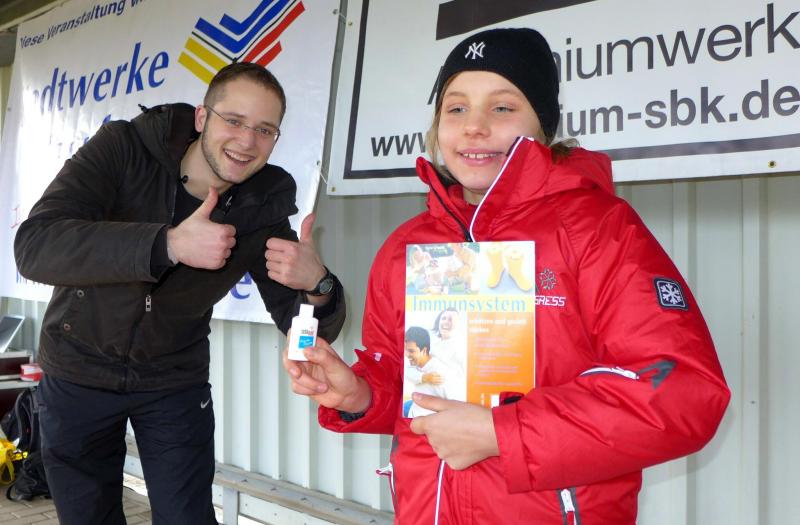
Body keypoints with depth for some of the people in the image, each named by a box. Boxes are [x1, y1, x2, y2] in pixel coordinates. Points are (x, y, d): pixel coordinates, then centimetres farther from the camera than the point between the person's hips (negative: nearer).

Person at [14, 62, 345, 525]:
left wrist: (317, 286, -38)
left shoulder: (264, 209, -13)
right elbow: (34, 247, -32)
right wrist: (170, 243, -43)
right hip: (77, 373, 0)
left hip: (176, 383, 1)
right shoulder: (123, 149, -19)